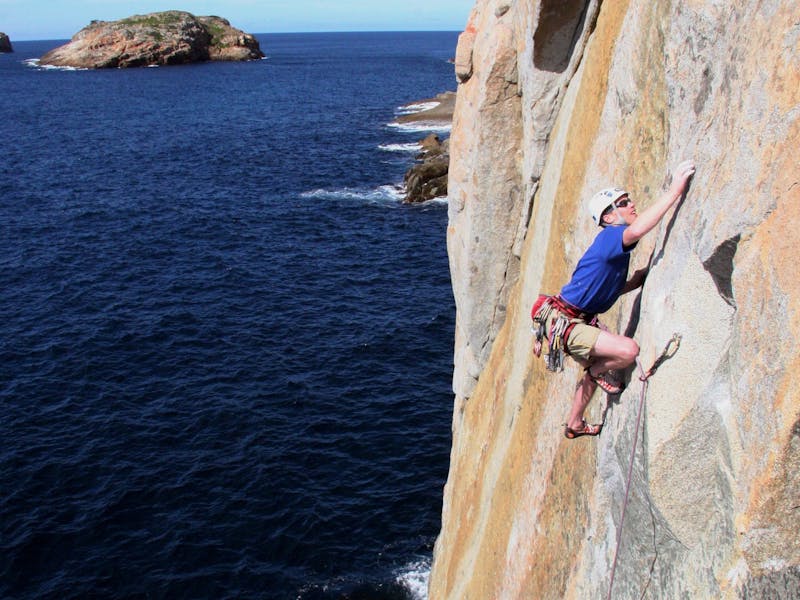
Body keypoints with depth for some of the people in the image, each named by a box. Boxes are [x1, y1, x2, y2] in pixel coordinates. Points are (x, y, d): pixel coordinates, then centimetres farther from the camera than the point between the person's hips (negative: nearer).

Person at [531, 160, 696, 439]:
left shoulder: (615, 248, 13)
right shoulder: (609, 237, -18)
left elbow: (604, 290, 20)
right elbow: (636, 229, -42)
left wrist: (635, 281, 8)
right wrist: (675, 190, -39)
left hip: (579, 319, 11)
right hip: (562, 321, -11)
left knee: (596, 365, 30)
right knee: (628, 350, -24)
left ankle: (574, 424, 49)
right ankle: (598, 372, 10)